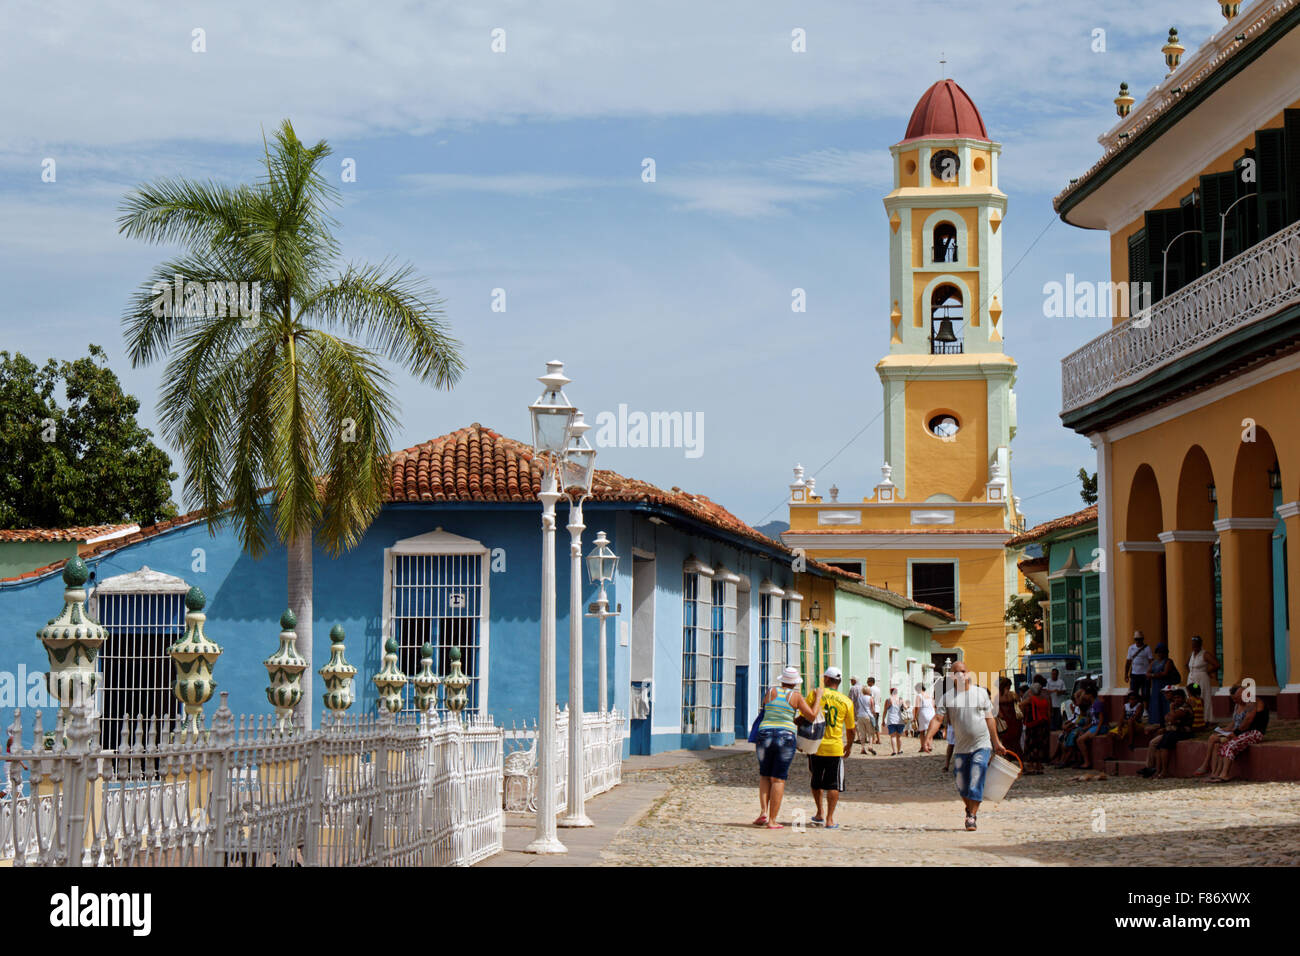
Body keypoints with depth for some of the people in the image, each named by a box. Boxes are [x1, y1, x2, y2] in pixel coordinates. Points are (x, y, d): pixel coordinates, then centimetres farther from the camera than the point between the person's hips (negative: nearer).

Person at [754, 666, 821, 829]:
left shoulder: (771, 692, 4)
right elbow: (812, 716, -4)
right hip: (786, 737, -2)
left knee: (764, 776, 19)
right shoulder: (796, 696, -2)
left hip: (765, 736, 2)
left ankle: (763, 811, 2)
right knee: (778, 780, 1)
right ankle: (772, 821, -3)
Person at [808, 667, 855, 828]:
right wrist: (849, 745, 25)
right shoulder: (846, 701, 0)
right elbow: (850, 729, 7)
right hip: (835, 748, -1)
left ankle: (820, 815, 25)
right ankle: (829, 820, -1)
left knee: (817, 782, 19)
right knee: (833, 784, 4)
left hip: (815, 746, 1)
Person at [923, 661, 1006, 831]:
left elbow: (989, 718, 12)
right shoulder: (947, 697, 1)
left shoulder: (981, 693, 6)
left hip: (982, 745, -1)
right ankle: (969, 809, 34)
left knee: (976, 782, -12)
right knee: (962, 784, 8)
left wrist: (996, 742, 13)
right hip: (961, 747, 1)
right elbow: (938, 718, -8)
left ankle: (972, 817, -8)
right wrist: (929, 735, -26)